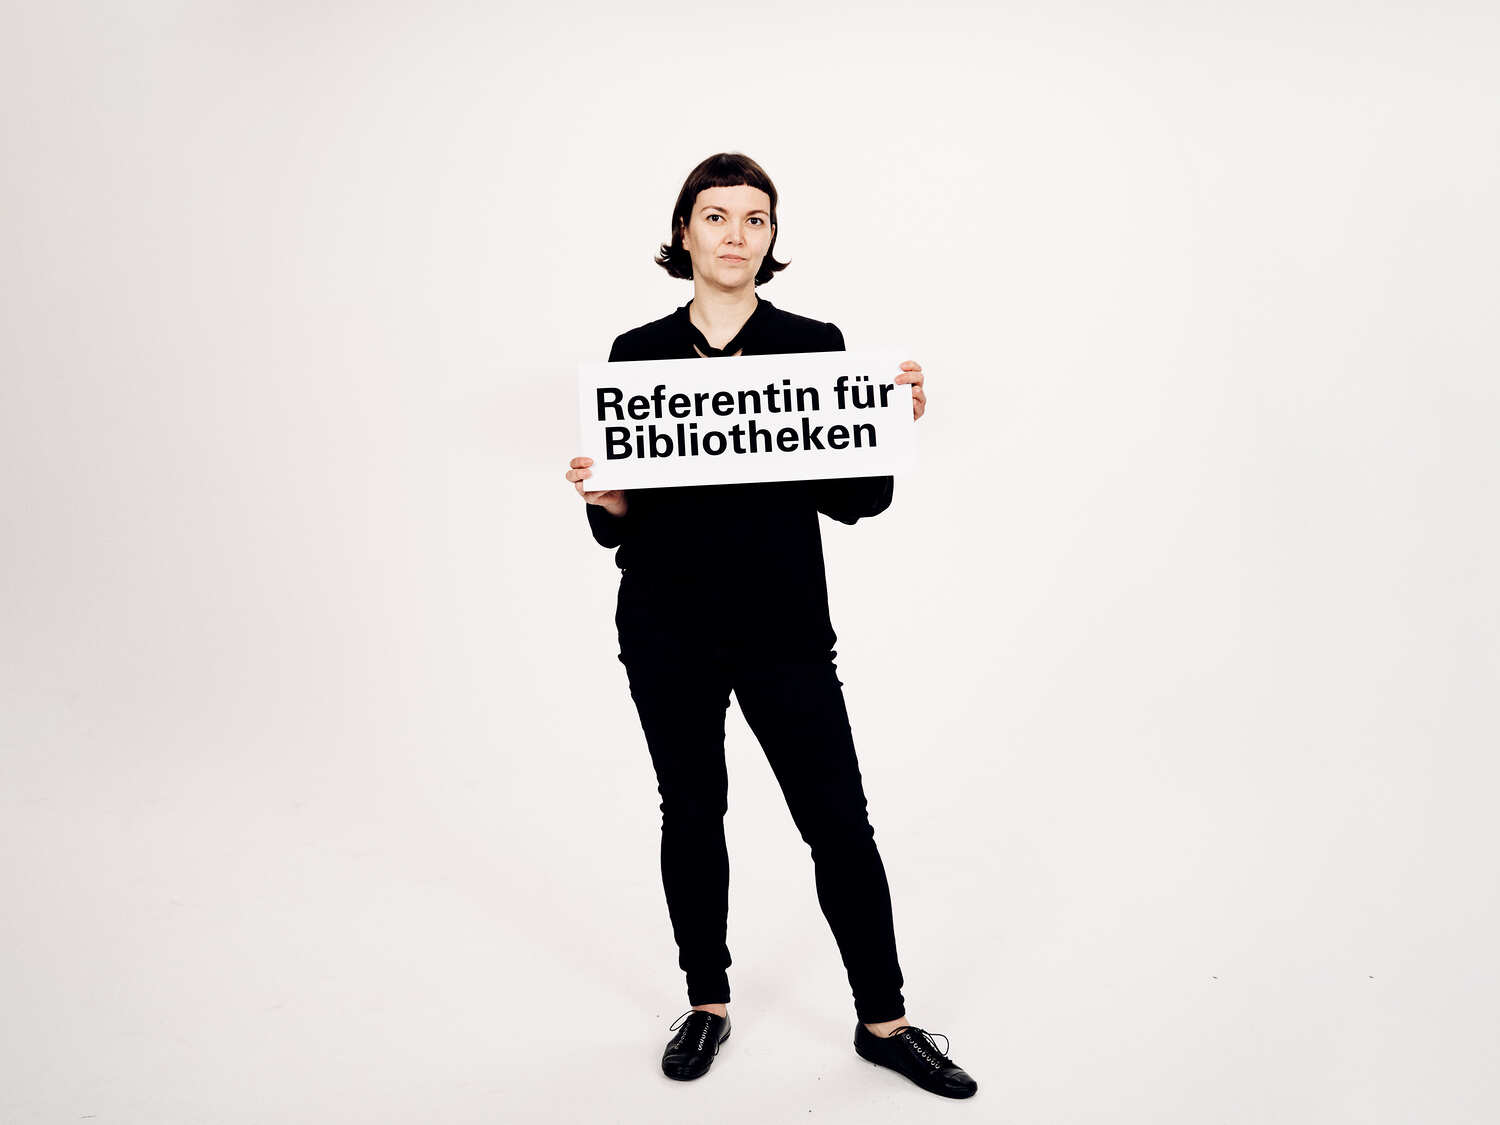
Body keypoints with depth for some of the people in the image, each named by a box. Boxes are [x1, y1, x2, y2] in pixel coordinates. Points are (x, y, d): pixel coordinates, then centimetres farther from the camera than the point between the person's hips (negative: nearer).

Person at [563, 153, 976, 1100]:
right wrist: (599, 499, -16)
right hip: (667, 629, 1)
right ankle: (708, 1003, 32)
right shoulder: (637, 354, 3)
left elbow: (854, 501, -1)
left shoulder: (816, 344, 0)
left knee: (840, 821, 2)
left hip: (784, 627, -1)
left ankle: (884, 1020, 21)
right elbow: (621, 519, 5)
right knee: (692, 811, 12)